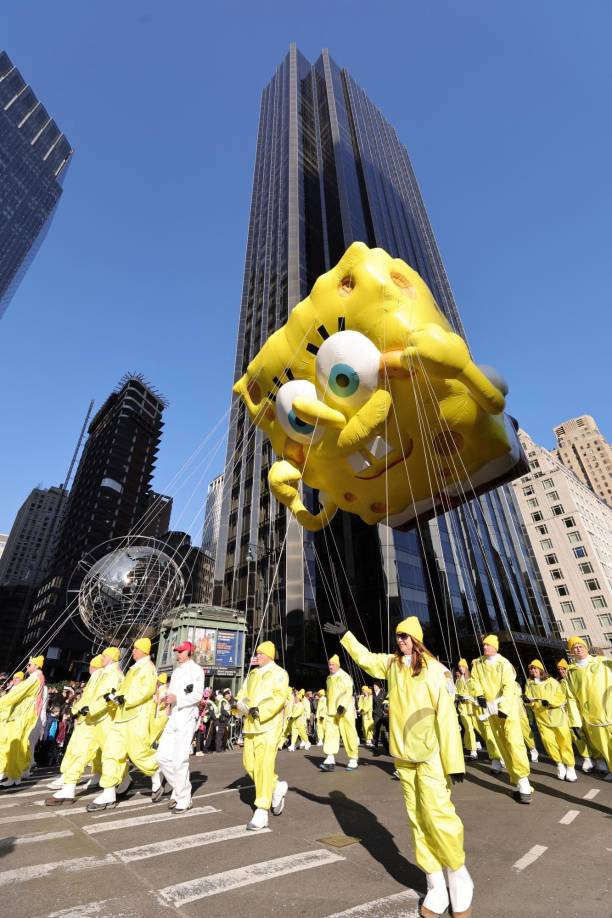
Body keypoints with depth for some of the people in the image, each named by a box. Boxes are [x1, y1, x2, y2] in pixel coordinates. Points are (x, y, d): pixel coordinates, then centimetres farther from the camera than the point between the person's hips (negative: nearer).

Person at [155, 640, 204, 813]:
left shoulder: (196, 669, -7)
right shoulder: (176, 671, 17)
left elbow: (198, 695, -14)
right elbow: (172, 691, 19)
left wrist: (176, 698, -23)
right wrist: (167, 697, -3)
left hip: (187, 717, -7)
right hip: (173, 717, 7)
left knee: (180, 760, -4)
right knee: (162, 756, 6)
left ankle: (184, 799, 13)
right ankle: (179, 789, 25)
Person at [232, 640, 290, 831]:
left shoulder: (278, 673, -6)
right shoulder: (252, 674, 17)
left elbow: (279, 697, -17)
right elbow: (243, 694, 15)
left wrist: (260, 711, -27)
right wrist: (237, 703, -7)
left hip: (268, 726, -7)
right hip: (250, 726, 7)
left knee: (264, 766, -7)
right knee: (249, 764, 9)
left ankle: (261, 812, 5)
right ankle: (277, 788, 30)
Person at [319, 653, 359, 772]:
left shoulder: (344, 677, -10)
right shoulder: (329, 678, 13)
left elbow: (348, 693, -20)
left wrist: (342, 705, -31)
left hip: (344, 711, -6)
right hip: (331, 712, 6)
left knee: (349, 735, 1)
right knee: (330, 733, -3)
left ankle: (353, 760, 15)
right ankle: (330, 761, -4)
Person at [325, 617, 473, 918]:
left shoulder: (433, 668, -11)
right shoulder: (391, 664, 4)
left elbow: (446, 714, -12)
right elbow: (365, 658, 20)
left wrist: (454, 761, -13)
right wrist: (345, 635, 18)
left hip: (430, 754, -4)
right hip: (403, 754, 5)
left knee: (437, 814, -7)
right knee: (416, 818, 8)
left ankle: (459, 879, 17)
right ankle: (436, 886, 22)